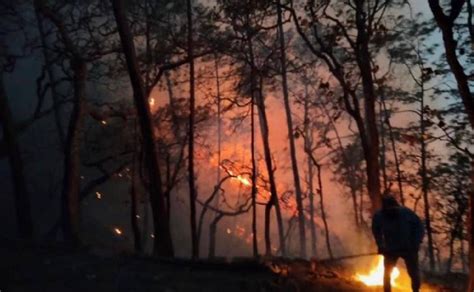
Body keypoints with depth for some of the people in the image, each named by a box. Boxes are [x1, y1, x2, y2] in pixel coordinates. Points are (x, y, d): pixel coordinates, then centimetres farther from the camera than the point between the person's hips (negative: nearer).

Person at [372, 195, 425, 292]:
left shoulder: (406, 213, -18)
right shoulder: (378, 216, -16)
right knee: (387, 273, 2)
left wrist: (416, 243, -13)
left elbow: (419, 226, -6)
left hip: (408, 248, 0)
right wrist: (381, 246, -4)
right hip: (391, 249, 1)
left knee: (414, 273, 8)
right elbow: (377, 232, 3)